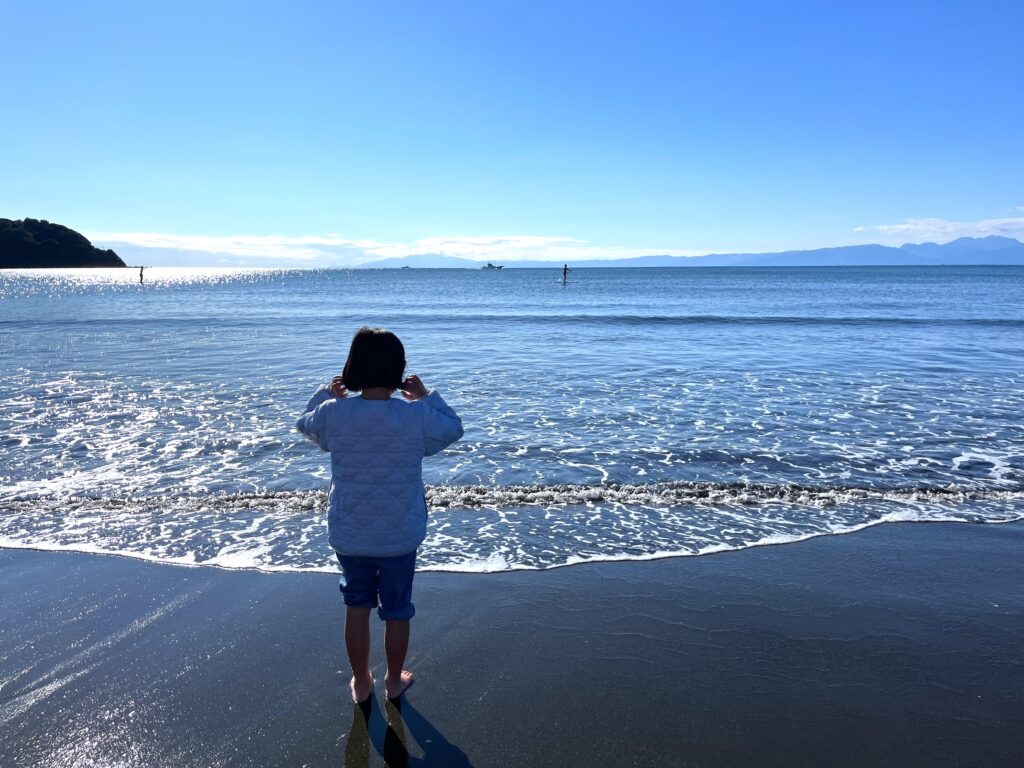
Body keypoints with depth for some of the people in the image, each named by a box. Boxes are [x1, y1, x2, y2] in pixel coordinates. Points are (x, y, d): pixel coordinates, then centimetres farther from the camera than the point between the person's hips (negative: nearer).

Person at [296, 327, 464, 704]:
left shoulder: (333, 413, -15)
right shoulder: (418, 416, -18)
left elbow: (304, 424, 9)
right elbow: (453, 429, 3)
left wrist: (326, 393, 21)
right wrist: (426, 395, 11)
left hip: (348, 536, 1)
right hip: (400, 537, -1)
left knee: (357, 607, 21)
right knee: (397, 611, 19)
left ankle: (361, 682, 37)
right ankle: (395, 681, 38)